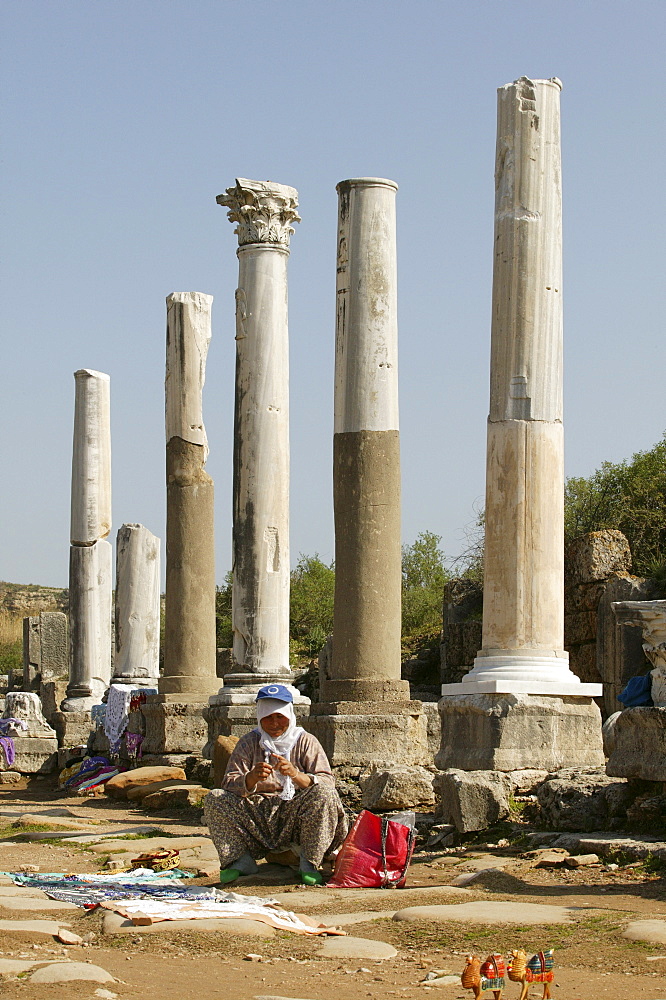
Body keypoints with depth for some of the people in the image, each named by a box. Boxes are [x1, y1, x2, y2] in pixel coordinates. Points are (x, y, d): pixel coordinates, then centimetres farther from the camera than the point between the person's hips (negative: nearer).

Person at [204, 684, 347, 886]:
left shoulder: (306, 742, 5)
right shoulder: (249, 743, 9)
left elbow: (327, 783, -8)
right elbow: (230, 784, -3)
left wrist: (296, 775, -26)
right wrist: (252, 778, -25)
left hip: (295, 820, -1)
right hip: (257, 818, 2)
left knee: (324, 795, -30)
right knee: (214, 799, -18)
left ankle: (309, 863, -15)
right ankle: (241, 861, -6)